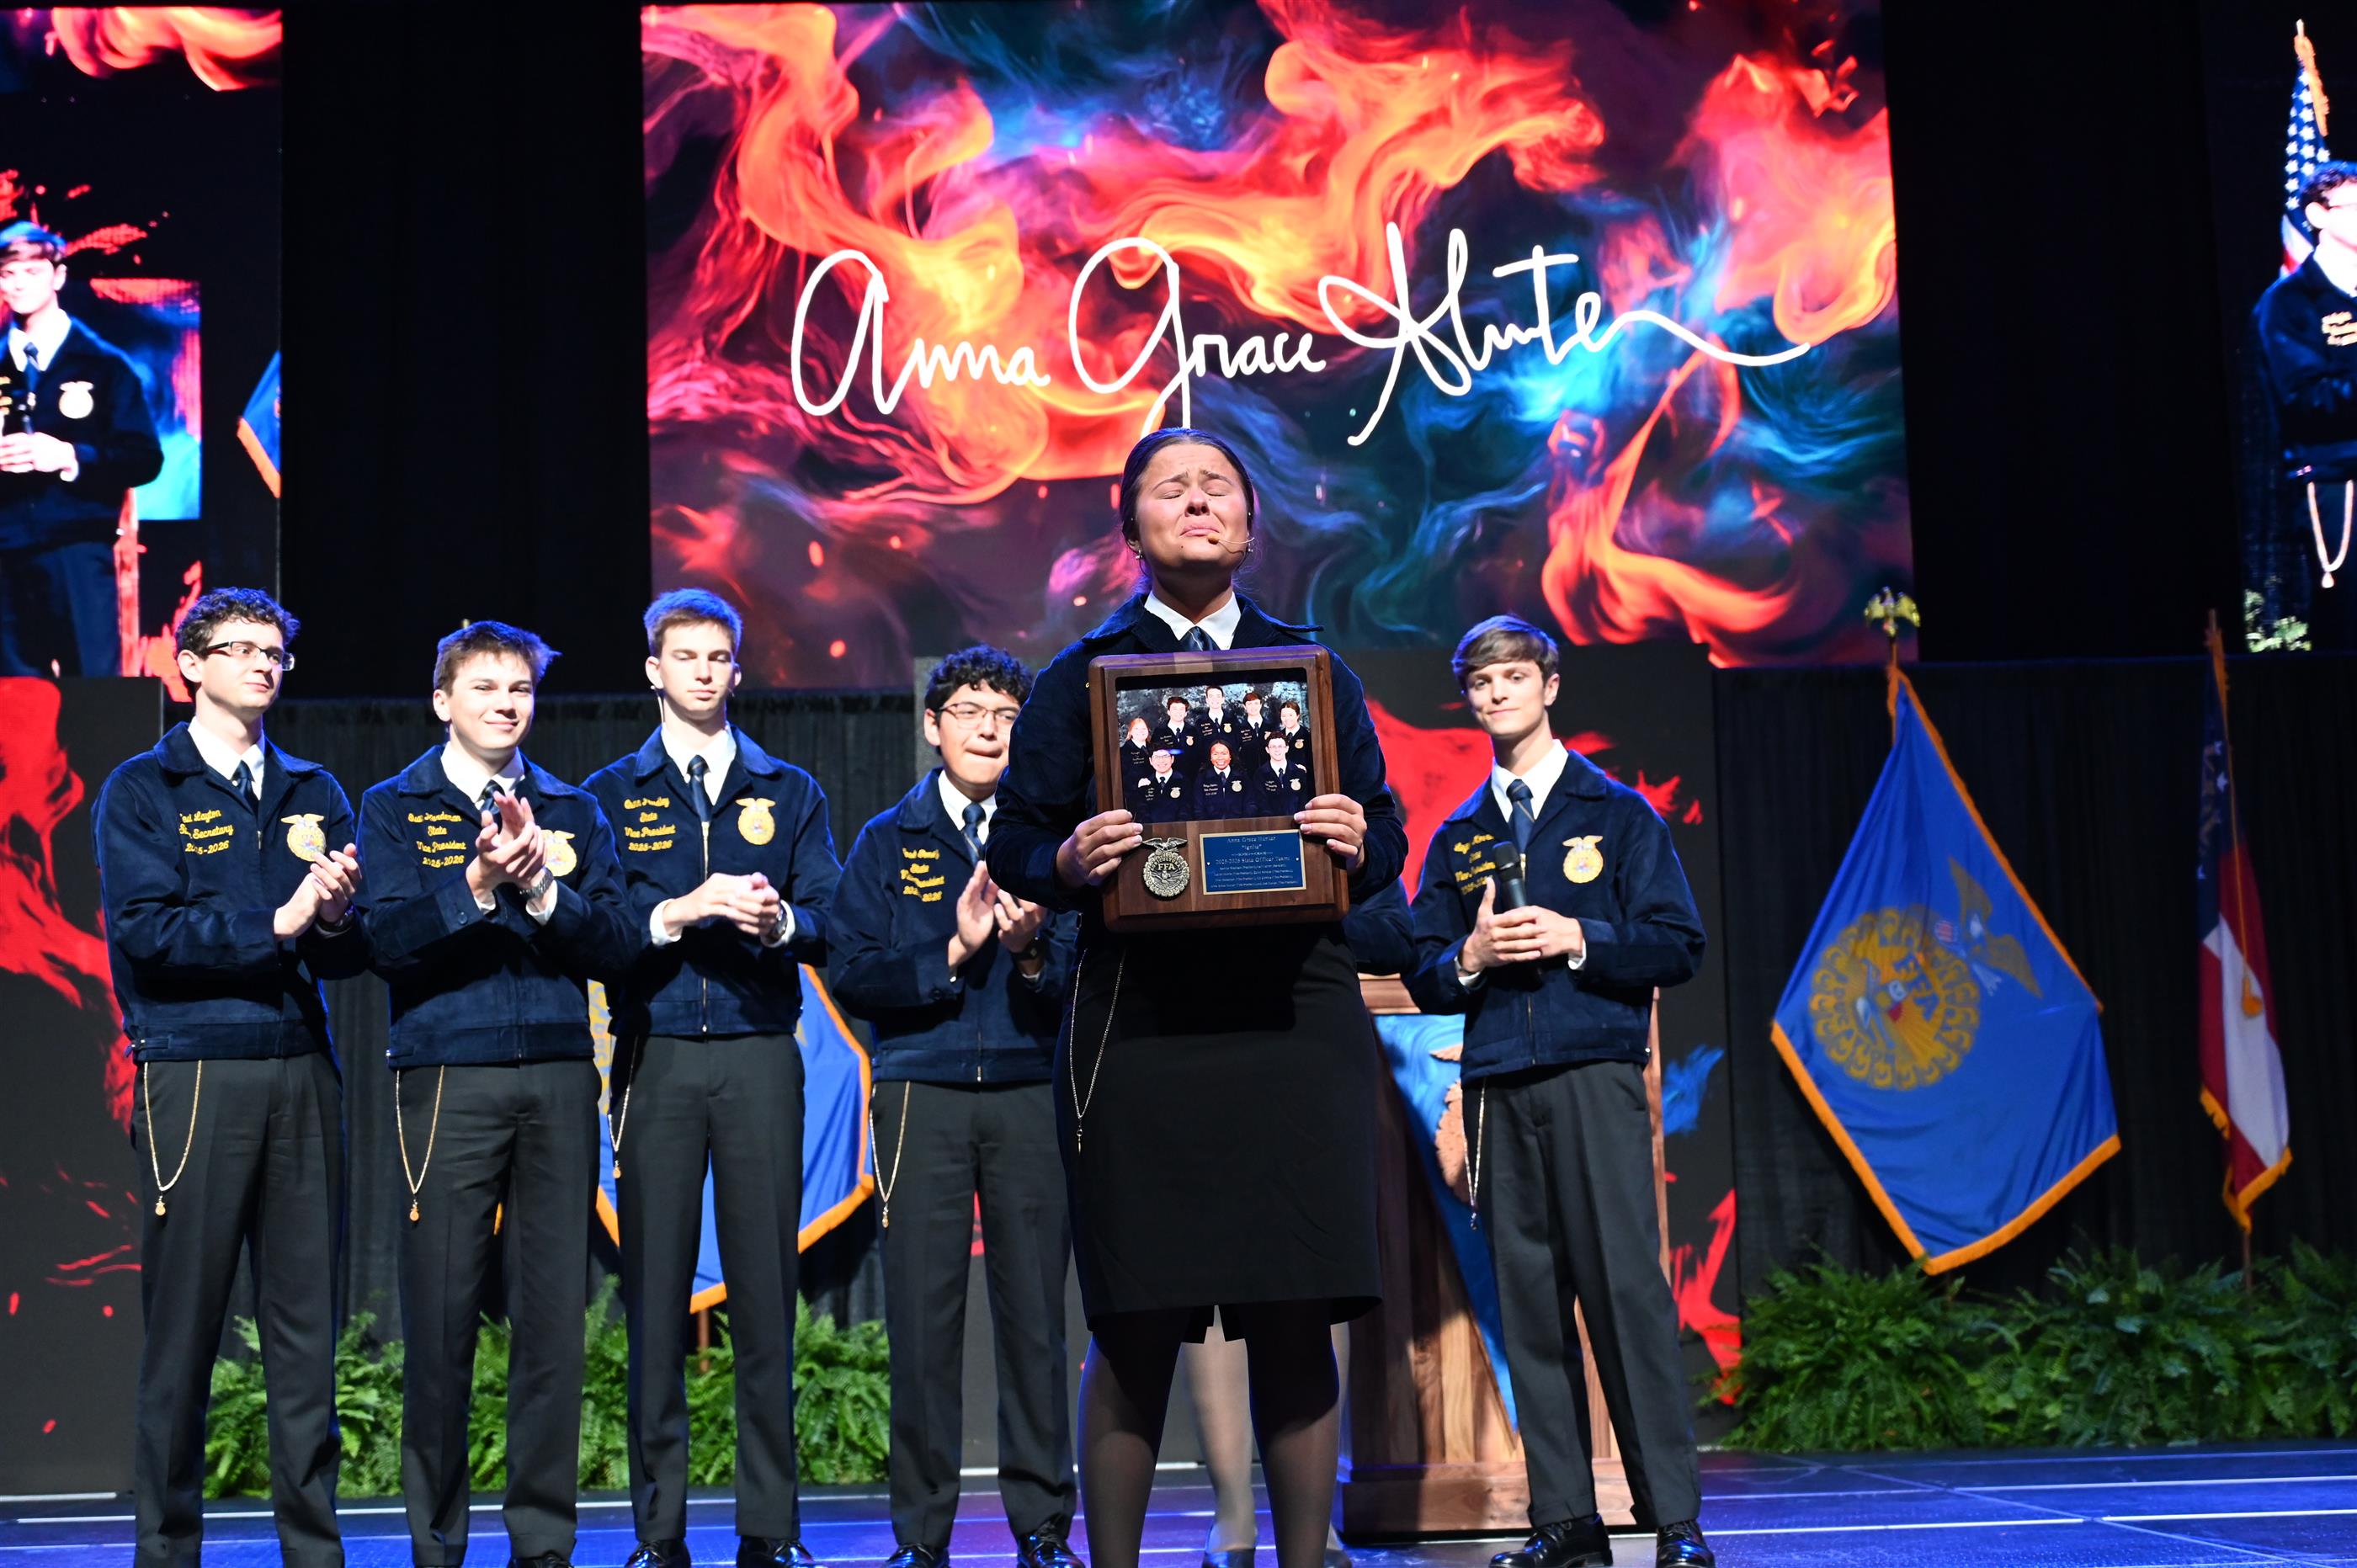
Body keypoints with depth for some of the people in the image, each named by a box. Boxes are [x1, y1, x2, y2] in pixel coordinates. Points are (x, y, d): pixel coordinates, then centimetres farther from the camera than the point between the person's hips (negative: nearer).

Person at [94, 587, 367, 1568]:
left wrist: (336, 917, -13)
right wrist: (275, 924, -13)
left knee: (306, 1324, 5)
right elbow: (144, 931, -9)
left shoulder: (312, 793, 16)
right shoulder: (142, 791, 4)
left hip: (301, 1071, 4)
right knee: (182, 1324, -1)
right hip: (193, 1073, -4)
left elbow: (350, 955, 9)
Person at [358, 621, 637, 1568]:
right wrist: (478, 885, -19)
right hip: (446, 1077, -2)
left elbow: (614, 948, 5)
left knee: (554, 1313, 2)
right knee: (441, 1315, -1)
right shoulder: (395, 808, 8)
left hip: (558, 1079, 2)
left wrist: (543, 889, -10)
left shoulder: (574, 811, 15)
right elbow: (389, 941, -6)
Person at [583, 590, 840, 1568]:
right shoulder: (613, 793, 11)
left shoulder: (789, 791, 14)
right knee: (656, 1287, -1)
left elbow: (827, 926, 6)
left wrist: (779, 920, -14)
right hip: (656, 1055, -1)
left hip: (759, 1055, 1)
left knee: (766, 1285, -1)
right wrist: (681, 911, -14)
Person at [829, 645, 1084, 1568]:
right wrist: (953, 953, -11)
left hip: (1030, 1092, 1)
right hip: (924, 1096, 0)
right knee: (923, 1314, -1)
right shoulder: (887, 842, 10)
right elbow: (856, 978, 1)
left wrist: (1032, 952, -15)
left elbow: (1084, 972, 5)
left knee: (1036, 1310, 0)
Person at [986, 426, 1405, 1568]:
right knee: (1135, 1333, -1)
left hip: (1292, 1015, 2)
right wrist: (1070, 862, -14)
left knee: (1295, 1325, 1)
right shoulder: (1081, 678, 11)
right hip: (1137, 1022, -1)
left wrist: (1357, 844, -9)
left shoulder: (1312, 668, 16)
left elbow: (1387, 840, 13)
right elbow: (1014, 846, 7)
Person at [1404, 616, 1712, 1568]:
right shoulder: (1458, 837, 19)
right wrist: (1470, 956, -4)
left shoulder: (1616, 812, 10)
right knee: (1528, 1301, 1)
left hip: (1594, 1072, -3)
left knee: (1625, 1286, -11)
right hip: (1497, 1086, 4)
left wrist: (1578, 940, -10)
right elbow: (1423, 976, 16)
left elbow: (1678, 946, 3)